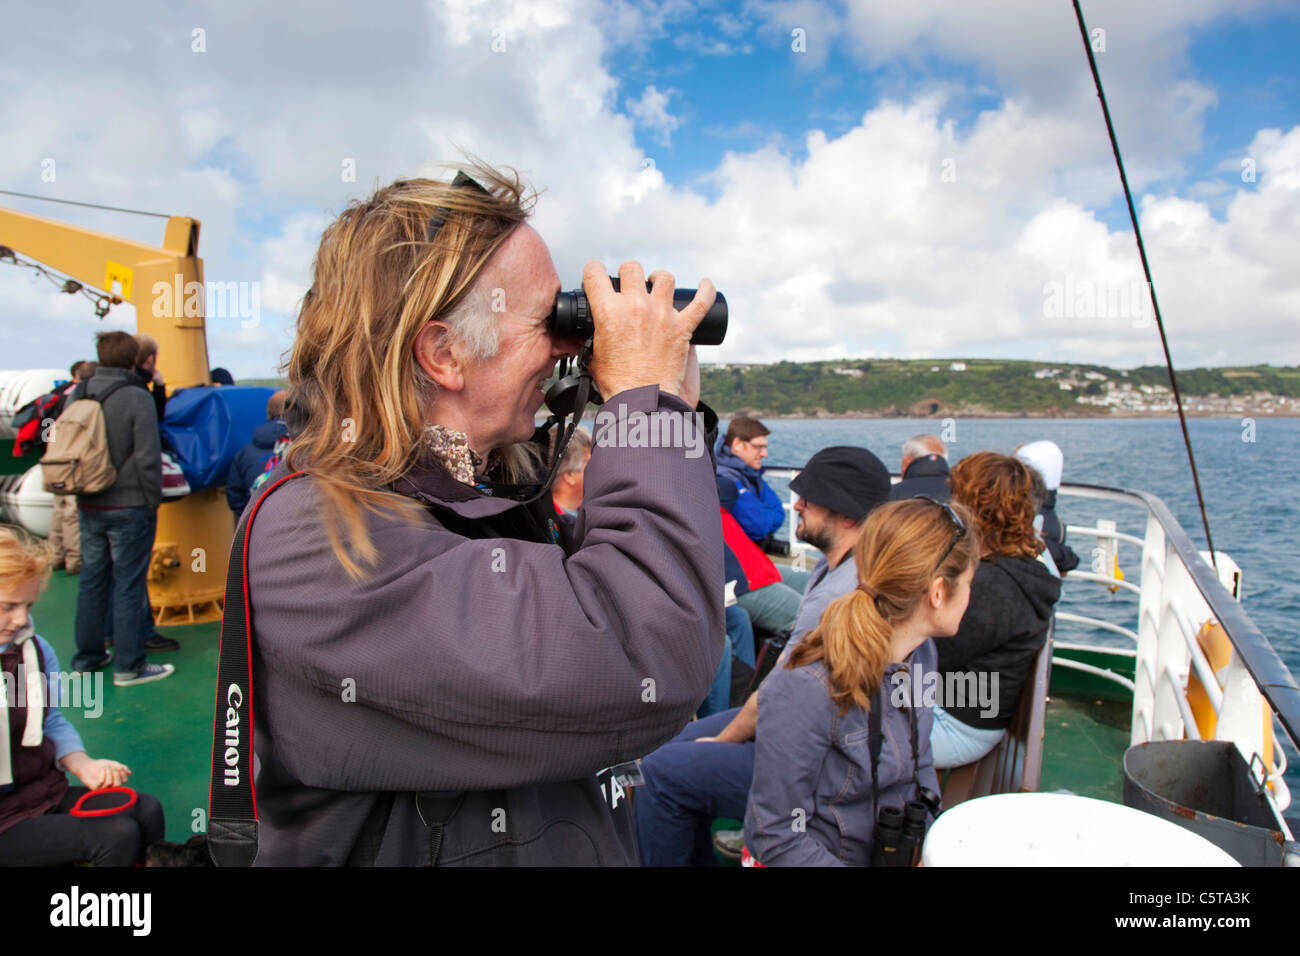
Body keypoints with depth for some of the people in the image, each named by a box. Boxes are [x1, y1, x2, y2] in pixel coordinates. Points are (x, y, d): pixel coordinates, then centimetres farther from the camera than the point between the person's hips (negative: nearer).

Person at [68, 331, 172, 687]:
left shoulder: (78, 397, 6)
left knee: (91, 581, 16)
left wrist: (81, 493, 17)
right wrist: (153, 501, -6)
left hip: (89, 508, 6)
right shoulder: (136, 398, -15)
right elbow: (148, 458, -17)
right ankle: (129, 666, 8)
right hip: (129, 507, -6)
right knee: (128, 585, 1)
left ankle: (87, 658, 27)